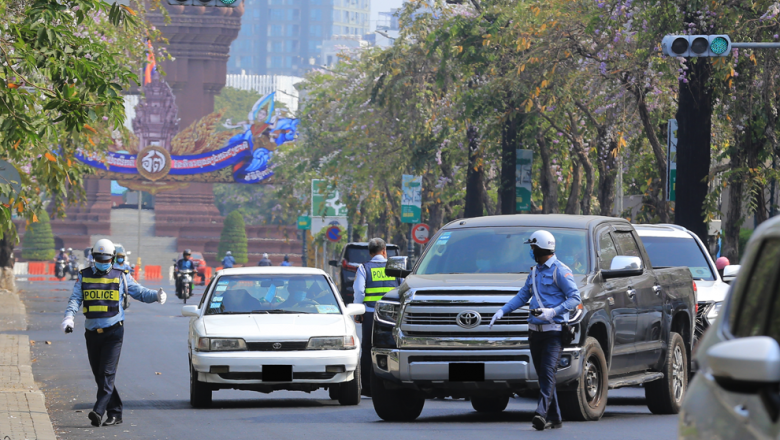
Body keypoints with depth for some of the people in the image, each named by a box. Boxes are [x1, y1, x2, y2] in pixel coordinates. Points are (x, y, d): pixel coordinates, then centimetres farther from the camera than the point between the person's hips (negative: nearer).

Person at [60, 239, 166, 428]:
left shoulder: (121, 277, 6)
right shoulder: (84, 277, 9)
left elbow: (140, 292, 9)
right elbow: (75, 300, 4)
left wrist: (157, 295, -11)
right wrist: (69, 318, -14)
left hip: (113, 332, -3)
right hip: (92, 332, 3)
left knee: (107, 373, -14)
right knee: (99, 375, 5)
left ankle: (99, 411, -21)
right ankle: (115, 413, 13)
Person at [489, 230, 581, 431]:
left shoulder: (560, 271, -8)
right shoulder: (535, 272, 17)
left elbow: (575, 298, -12)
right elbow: (522, 296, 23)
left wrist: (552, 312, -24)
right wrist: (502, 311, 9)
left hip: (554, 330, -8)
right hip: (535, 331, 8)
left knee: (548, 371, -17)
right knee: (542, 374, 6)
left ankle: (542, 413, -28)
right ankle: (554, 418, 10)